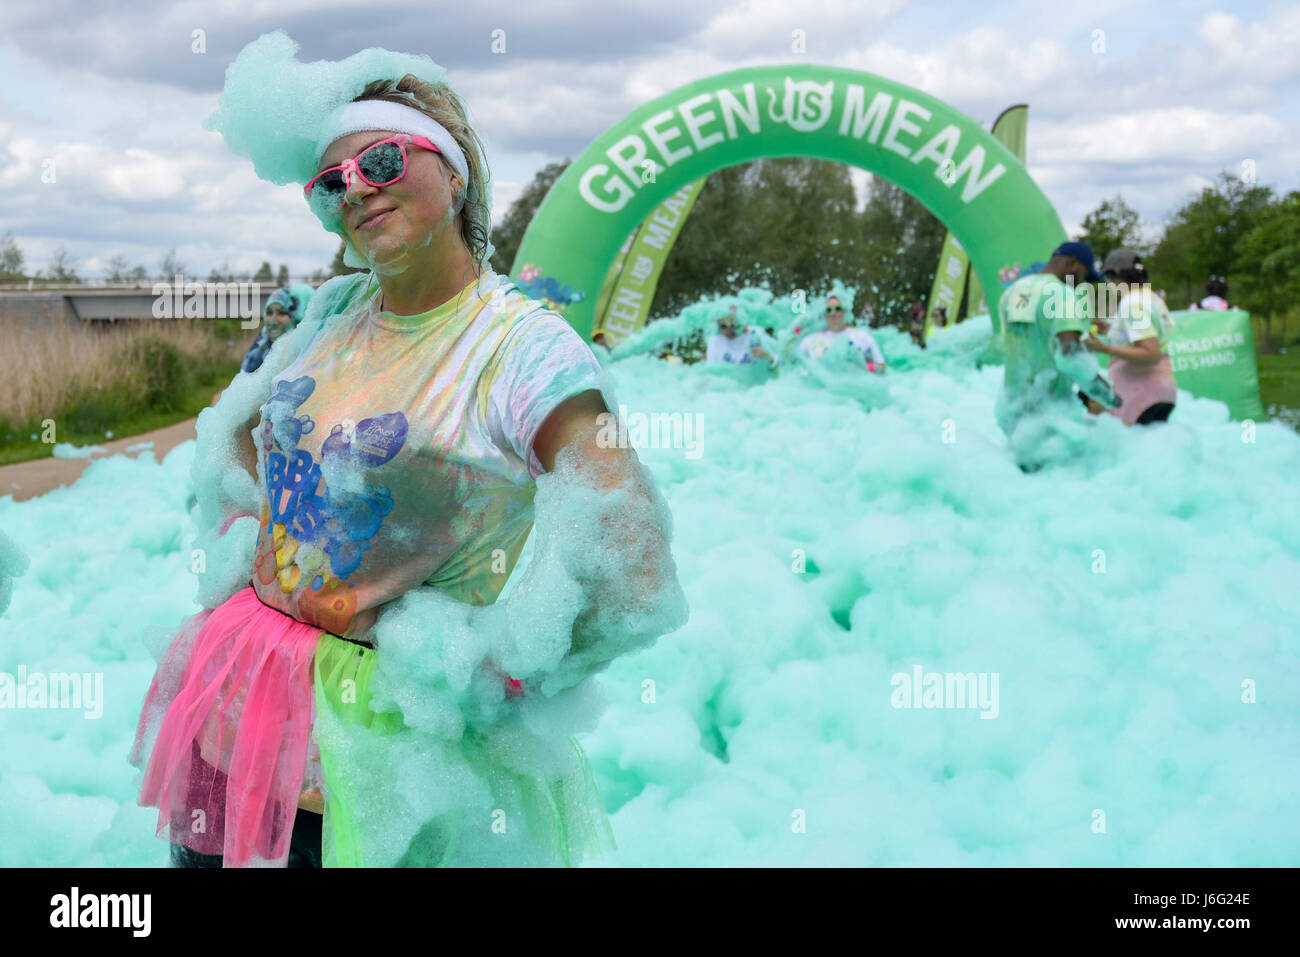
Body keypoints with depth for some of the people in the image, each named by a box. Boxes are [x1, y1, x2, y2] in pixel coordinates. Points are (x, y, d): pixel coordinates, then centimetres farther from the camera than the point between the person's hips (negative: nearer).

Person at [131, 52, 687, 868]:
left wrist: (484, 673, -15)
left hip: (386, 736, -6)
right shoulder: (337, 312, 6)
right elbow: (239, 430, 24)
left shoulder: (526, 348, -15)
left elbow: (627, 571, -21)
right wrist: (241, 547, 9)